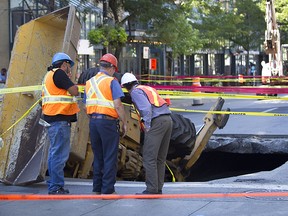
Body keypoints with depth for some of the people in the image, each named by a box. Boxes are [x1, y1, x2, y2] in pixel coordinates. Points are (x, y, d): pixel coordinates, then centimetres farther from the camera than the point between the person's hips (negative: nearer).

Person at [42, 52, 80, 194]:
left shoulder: (49, 75, 23)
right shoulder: (59, 73, -10)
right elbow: (74, 91, -12)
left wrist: (67, 78, 18)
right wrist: (69, 78, 2)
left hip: (53, 119, 11)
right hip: (60, 120, -11)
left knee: (55, 153, 15)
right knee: (60, 154, -10)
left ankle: (53, 185, 20)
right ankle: (56, 187, -11)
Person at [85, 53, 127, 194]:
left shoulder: (89, 82, 14)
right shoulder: (112, 82, -6)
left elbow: (86, 107, 12)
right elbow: (118, 105, -13)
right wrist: (124, 123, -7)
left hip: (93, 121, 6)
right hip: (108, 121, -6)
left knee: (98, 157, 14)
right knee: (110, 158, -1)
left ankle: (97, 189, 15)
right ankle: (107, 190, -2)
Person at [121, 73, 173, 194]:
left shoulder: (135, 92, 0)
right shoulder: (148, 89, 26)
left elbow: (146, 108, -16)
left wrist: (147, 126, -11)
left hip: (156, 122, -9)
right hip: (168, 120, 9)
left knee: (149, 157, -6)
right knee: (160, 158, 13)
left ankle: (152, 189, -8)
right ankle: (158, 188, 16)